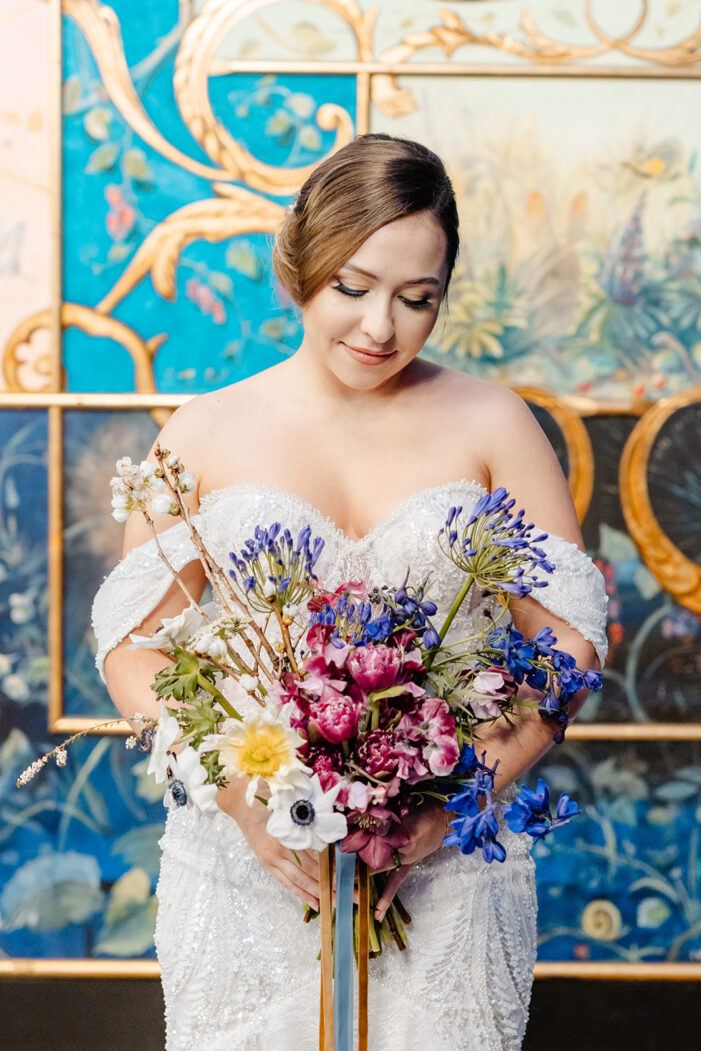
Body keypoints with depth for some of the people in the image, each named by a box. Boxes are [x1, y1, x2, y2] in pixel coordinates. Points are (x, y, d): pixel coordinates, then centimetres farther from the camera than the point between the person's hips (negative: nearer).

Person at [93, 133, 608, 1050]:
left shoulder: (490, 425, 2)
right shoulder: (205, 437, 3)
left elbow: (570, 636, 0)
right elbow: (134, 647, 0)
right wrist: (245, 797, -15)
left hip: (449, 867, 0)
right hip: (246, 863, 0)